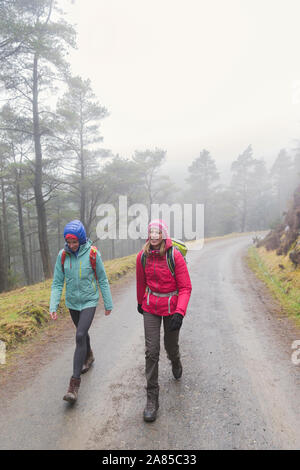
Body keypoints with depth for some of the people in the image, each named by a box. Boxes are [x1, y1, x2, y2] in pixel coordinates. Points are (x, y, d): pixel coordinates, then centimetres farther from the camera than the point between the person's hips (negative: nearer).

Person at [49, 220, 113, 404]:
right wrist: (53, 306, -13)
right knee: (82, 333, 21)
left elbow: (103, 280, -6)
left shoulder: (92, 254, -16)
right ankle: (89, 357, 50)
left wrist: (108, 304, -1)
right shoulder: (63, 255, -8)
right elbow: (57, 283, -3)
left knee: (80, 336, -15)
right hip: (72, 302, 4)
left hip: (89, 302, -4)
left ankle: (75, 382, -6)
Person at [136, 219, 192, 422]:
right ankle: (152, 399, 11)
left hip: (171, 306, -2)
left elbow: (185, 287, -15)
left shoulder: (175, 256, -17)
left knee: (171, 346, 16)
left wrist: (180, 313, -26)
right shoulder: (142, 256, -6)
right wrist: (140, 302, 25)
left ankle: (176, 363, 54)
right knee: (151, 351, -3)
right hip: (150, 308, 2)